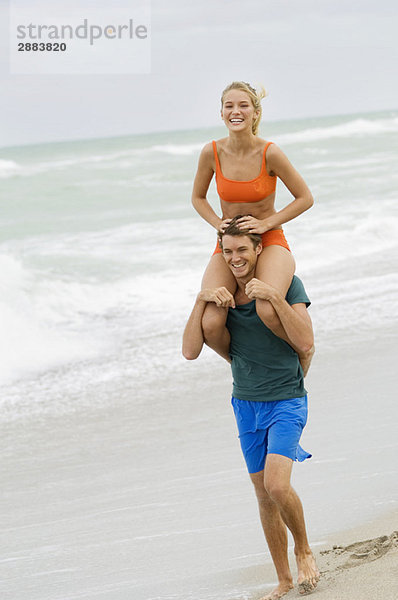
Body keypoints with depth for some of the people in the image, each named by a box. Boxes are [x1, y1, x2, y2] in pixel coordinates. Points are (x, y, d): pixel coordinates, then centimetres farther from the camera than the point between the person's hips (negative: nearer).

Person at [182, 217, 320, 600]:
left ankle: (304, 550, 4)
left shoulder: (288, 284, -13)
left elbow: (306, 342, -24)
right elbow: (190, 351, -10)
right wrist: (201, 300, -20)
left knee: (277, 485, -23)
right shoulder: (220, 295, -1)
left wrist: (274, 296, -31)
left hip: (286, 401, -5)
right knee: (264, 497, 10)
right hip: (247, 405, 5)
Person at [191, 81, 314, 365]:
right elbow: (198, 197, 10)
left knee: (268, 311, -35)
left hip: (270, 242, -3)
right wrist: (219, 224, -7)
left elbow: (305, 198, -5)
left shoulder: (270, 153, -15)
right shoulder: (212, 152, -8)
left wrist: (266, 224, -13)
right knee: (210, 326, -23)